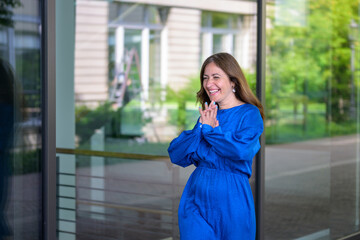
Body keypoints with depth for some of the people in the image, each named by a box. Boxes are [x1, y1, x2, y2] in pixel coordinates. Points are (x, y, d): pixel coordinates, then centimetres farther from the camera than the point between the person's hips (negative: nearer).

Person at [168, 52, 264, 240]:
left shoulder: (250, 114, -4)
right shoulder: (206, 115, 10)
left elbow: (241, 151, -23)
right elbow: (176, 156, 2)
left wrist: (211, 130, -13)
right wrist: (200, 128, -10)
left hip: (231, 200, -4)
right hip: (197, 198, 4)